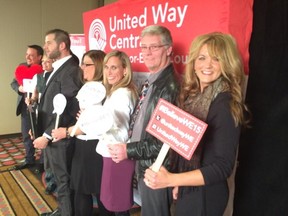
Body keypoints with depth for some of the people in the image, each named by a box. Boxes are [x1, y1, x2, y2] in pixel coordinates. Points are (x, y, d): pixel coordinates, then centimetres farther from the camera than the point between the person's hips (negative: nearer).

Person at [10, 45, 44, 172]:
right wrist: (19, 88, -11)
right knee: (26, 135, 17)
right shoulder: (22, 67, 6)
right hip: (25, 107, 7)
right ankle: (29, 160, 35)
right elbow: (13, 83, 9)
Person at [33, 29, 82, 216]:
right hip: (51, 135, 9)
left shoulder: (71, 70, -18)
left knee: (64, 181, 7)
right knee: (60, 178, 21)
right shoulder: (58, 69, 13)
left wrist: (47, 136, -20)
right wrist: (42, 131, 10)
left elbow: (68, 110, -23)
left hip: (59, 138, -9)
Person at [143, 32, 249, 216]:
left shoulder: (225, 104, -21)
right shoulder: (192, 96, 0)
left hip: (205, 194, -6)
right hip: (187, 189, 6)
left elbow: (223, 167, -24)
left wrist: (170, 180, -28)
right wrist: (178, 182, 4)